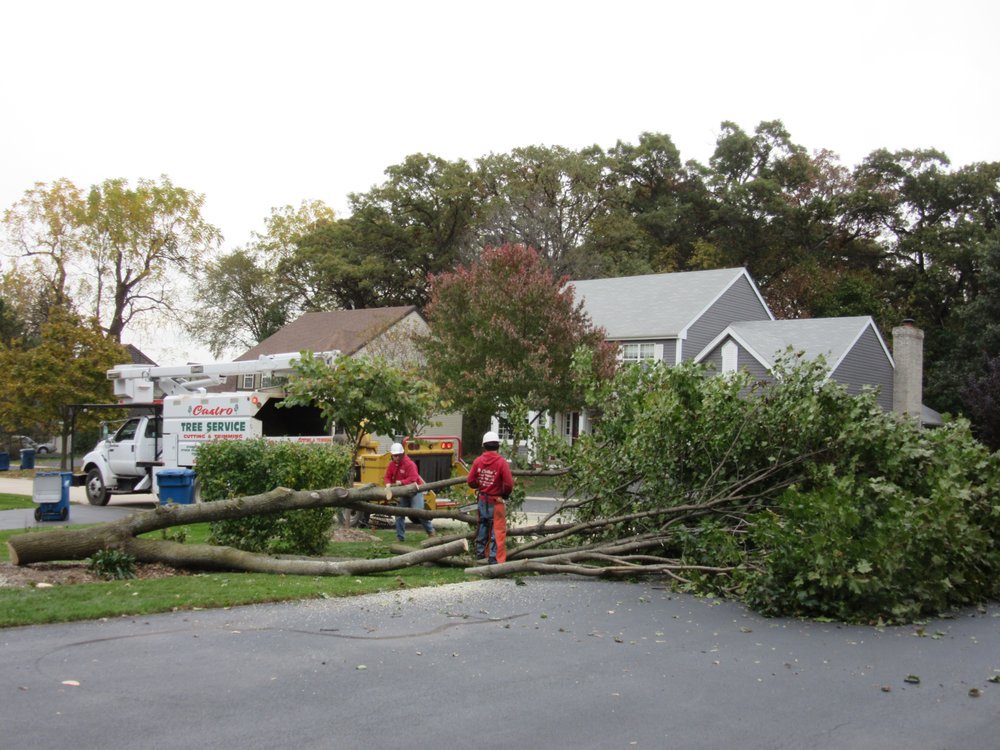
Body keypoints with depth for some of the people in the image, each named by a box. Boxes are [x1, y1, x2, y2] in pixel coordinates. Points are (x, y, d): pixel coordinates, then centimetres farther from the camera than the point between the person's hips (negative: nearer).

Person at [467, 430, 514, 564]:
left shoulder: (478, 461, -3)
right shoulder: (501, 462, -17)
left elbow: (471, 481, -1)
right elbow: (509, 484, -19)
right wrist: (505, 495, 1)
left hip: (482, 500, 5)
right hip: (496, 502, -5)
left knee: (483, 526, 20)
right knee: (498, 531, 0)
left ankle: (480, 553, 29)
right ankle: (495, 559, -1)